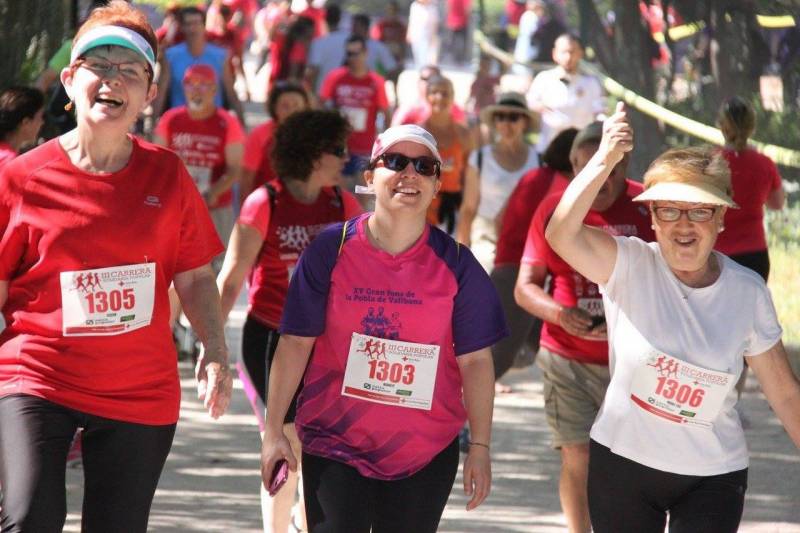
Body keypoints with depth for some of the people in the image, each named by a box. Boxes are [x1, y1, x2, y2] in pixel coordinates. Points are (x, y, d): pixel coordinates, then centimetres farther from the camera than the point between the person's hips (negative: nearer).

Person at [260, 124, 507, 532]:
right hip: (335, 444, -1)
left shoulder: (456, 264, -1)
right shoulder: (331, 249, -4)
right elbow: (296, 342, -2)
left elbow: (474, 360, 1)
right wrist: (274, 430, -5)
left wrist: (480, 447, -2)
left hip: (427, 453, 1)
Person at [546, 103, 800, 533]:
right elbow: (560, 234, -29)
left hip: (713, 477, 0)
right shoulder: (629, 265, -10)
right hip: (622, 464, 0)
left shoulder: (748, 292, -4)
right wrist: (605, 159, -34)